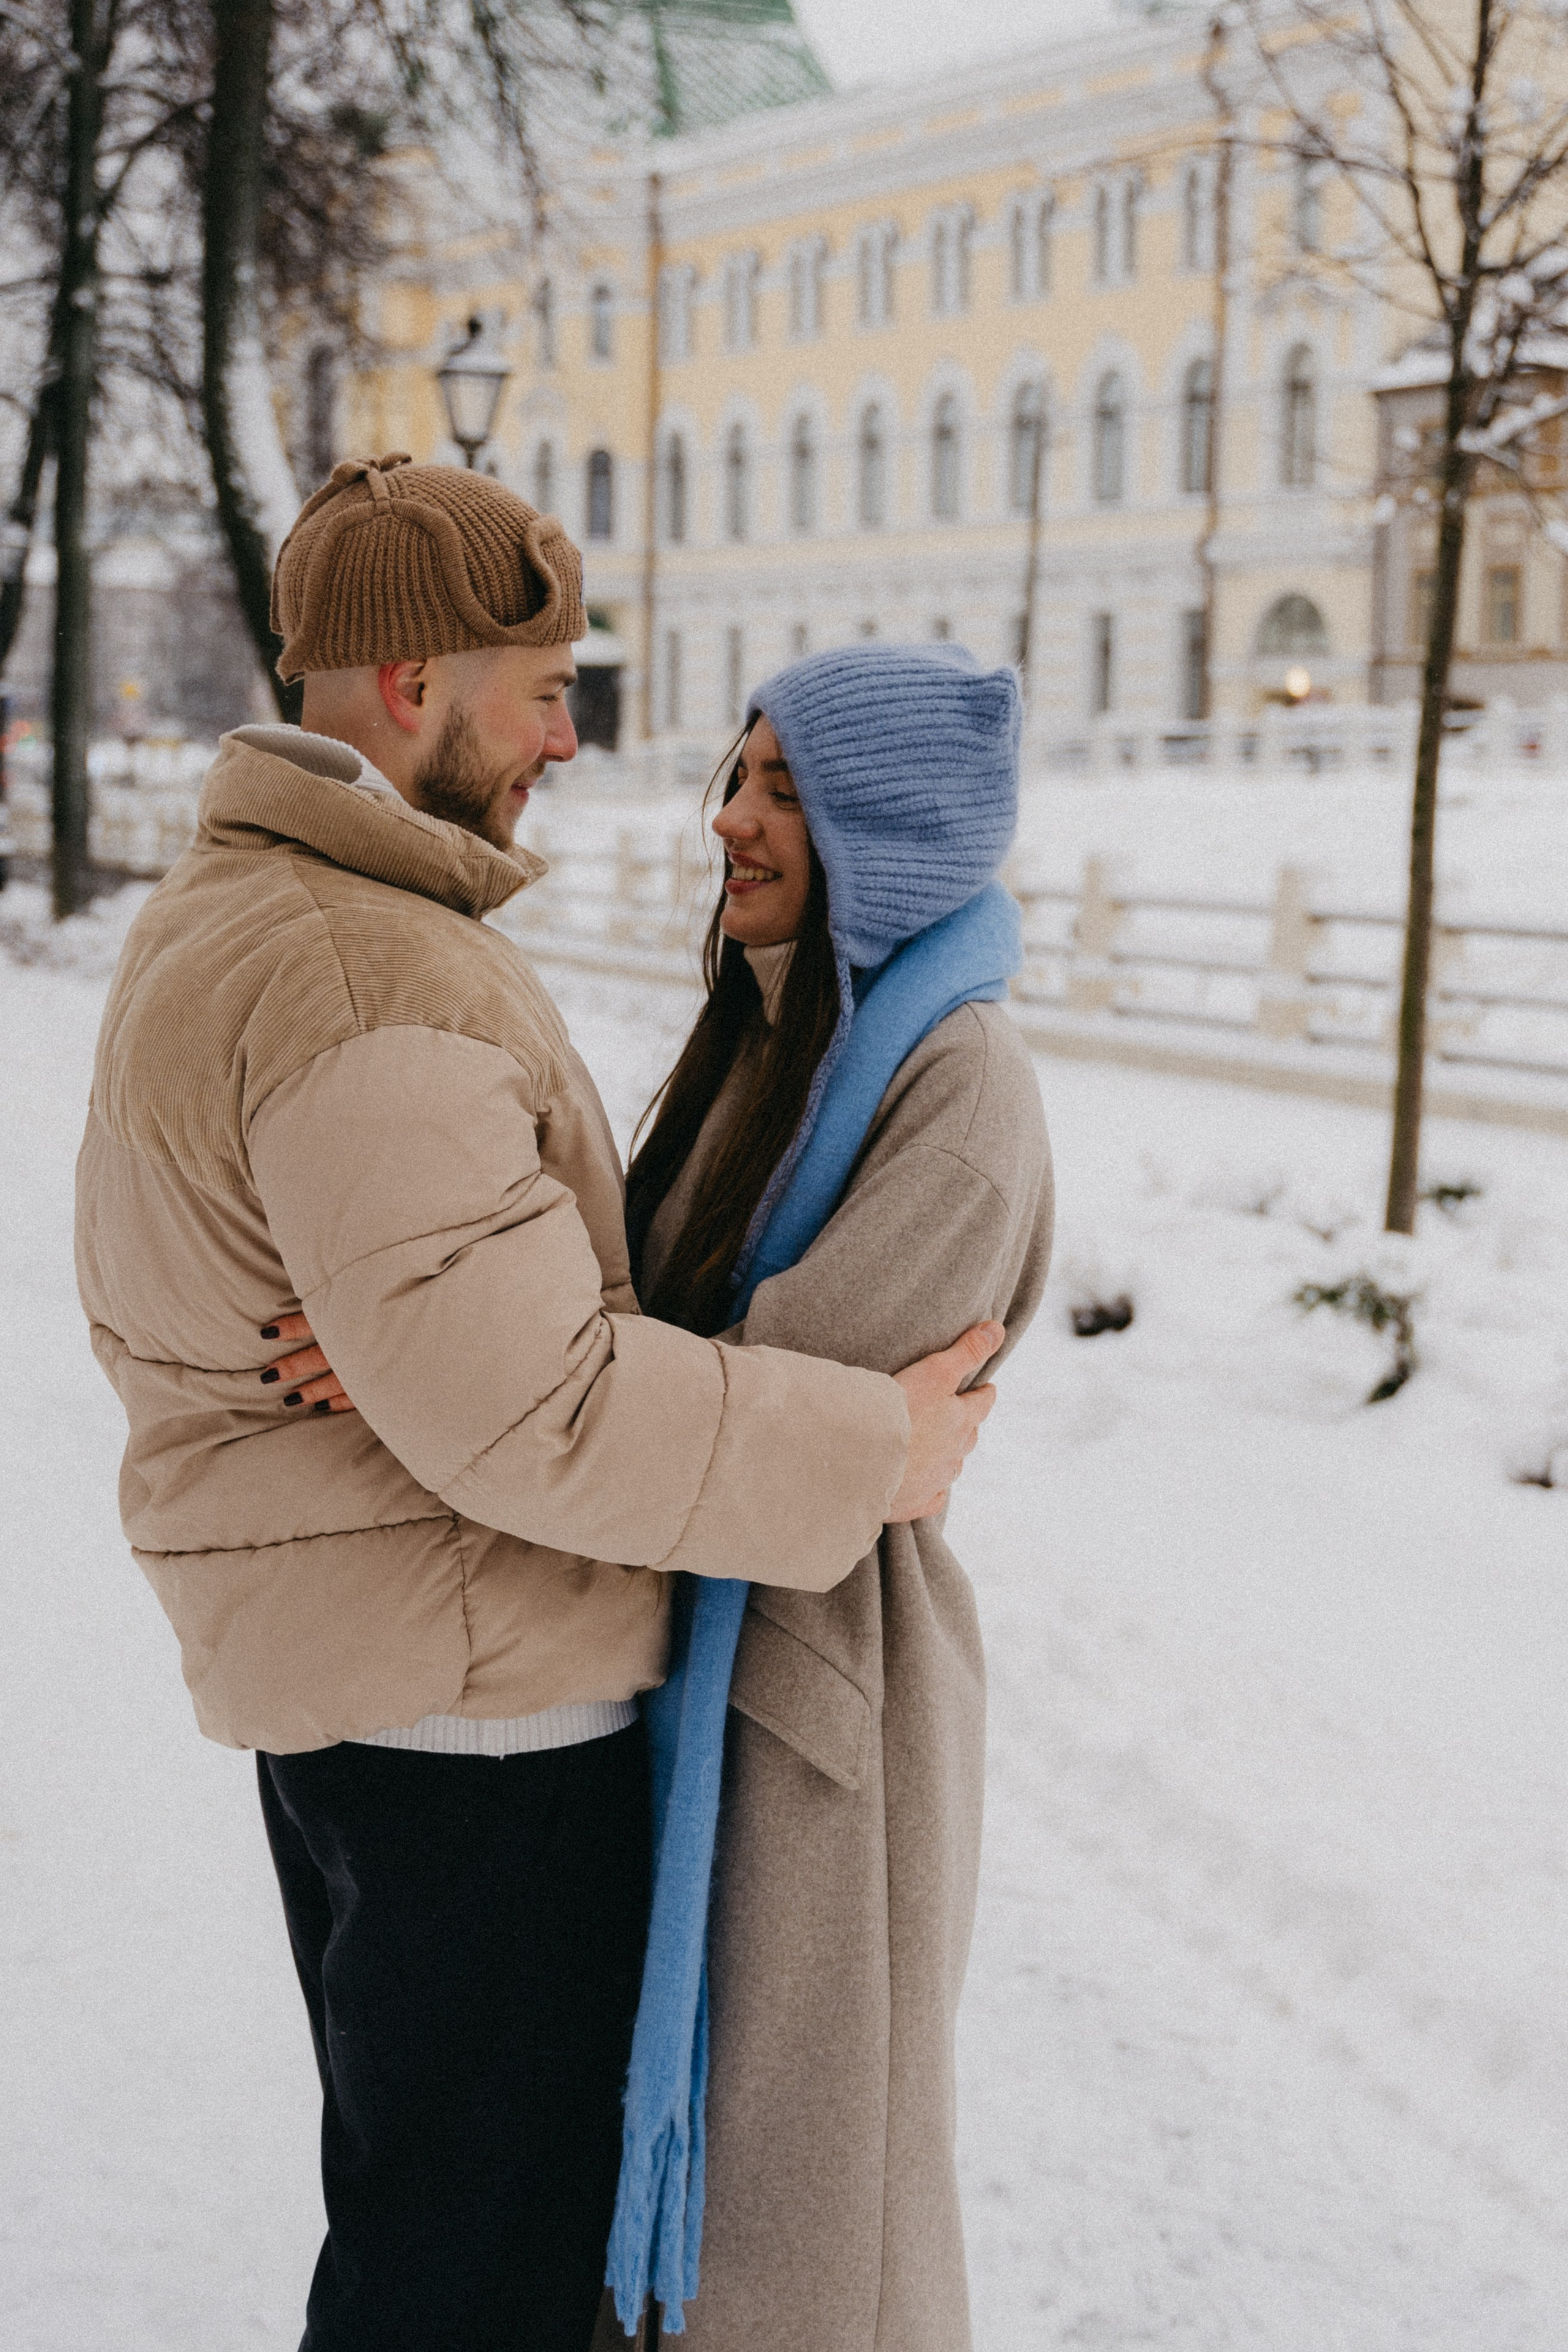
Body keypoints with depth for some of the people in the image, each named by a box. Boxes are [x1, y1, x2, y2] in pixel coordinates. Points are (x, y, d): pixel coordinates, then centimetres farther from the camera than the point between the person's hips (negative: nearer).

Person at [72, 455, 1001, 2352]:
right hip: (471, 1695, -11)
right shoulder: (370, 986, -25)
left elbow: (136, 1303, 18)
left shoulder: (203, 919, 11)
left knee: (406, 2181, 26)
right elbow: (531, 1407, -29)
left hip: (312, 1651, 11)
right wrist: (870, 1448, -20)